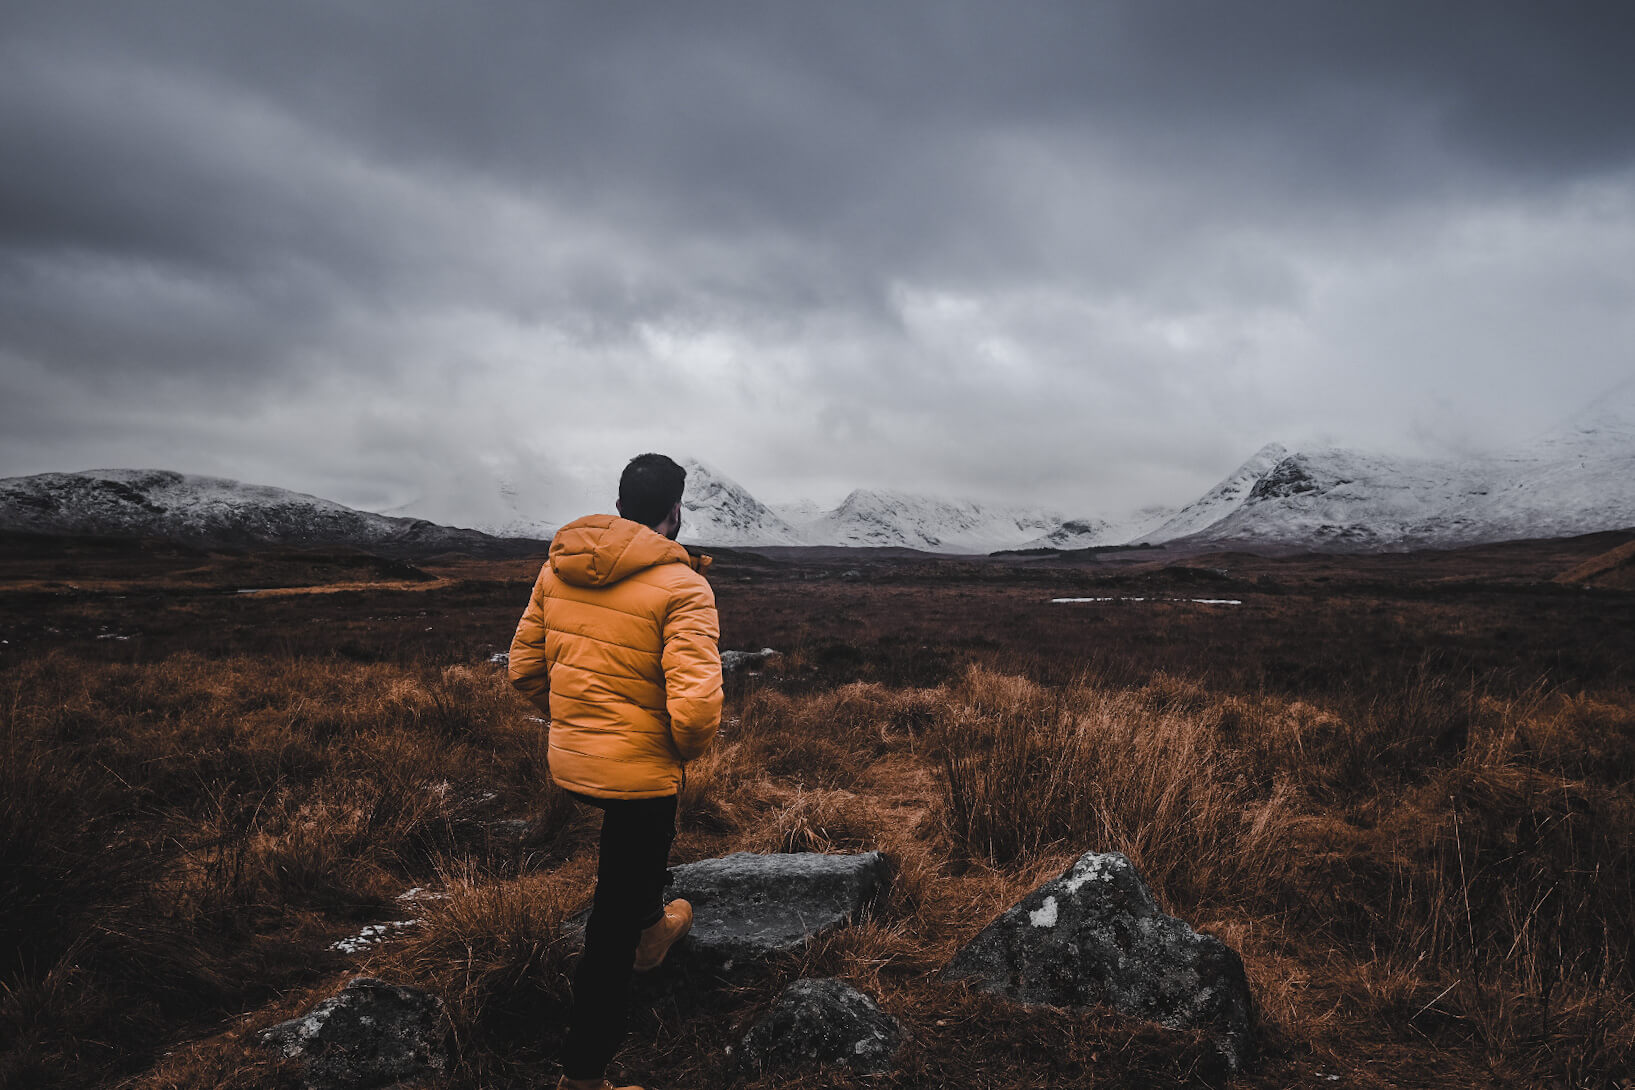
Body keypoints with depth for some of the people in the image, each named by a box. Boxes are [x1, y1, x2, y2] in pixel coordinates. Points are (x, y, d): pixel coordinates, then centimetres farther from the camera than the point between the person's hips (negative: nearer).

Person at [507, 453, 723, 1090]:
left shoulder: (558, 566, 0)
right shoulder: (681, 587, -20)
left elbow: (524, 667, 8)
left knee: (637, 845, 36)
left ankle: (651, 929, 59)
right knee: (614, 919, 9)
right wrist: (687, 749, -5)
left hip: (567, 762, 7)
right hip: (641, 770, -7)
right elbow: (696, 708, -27)